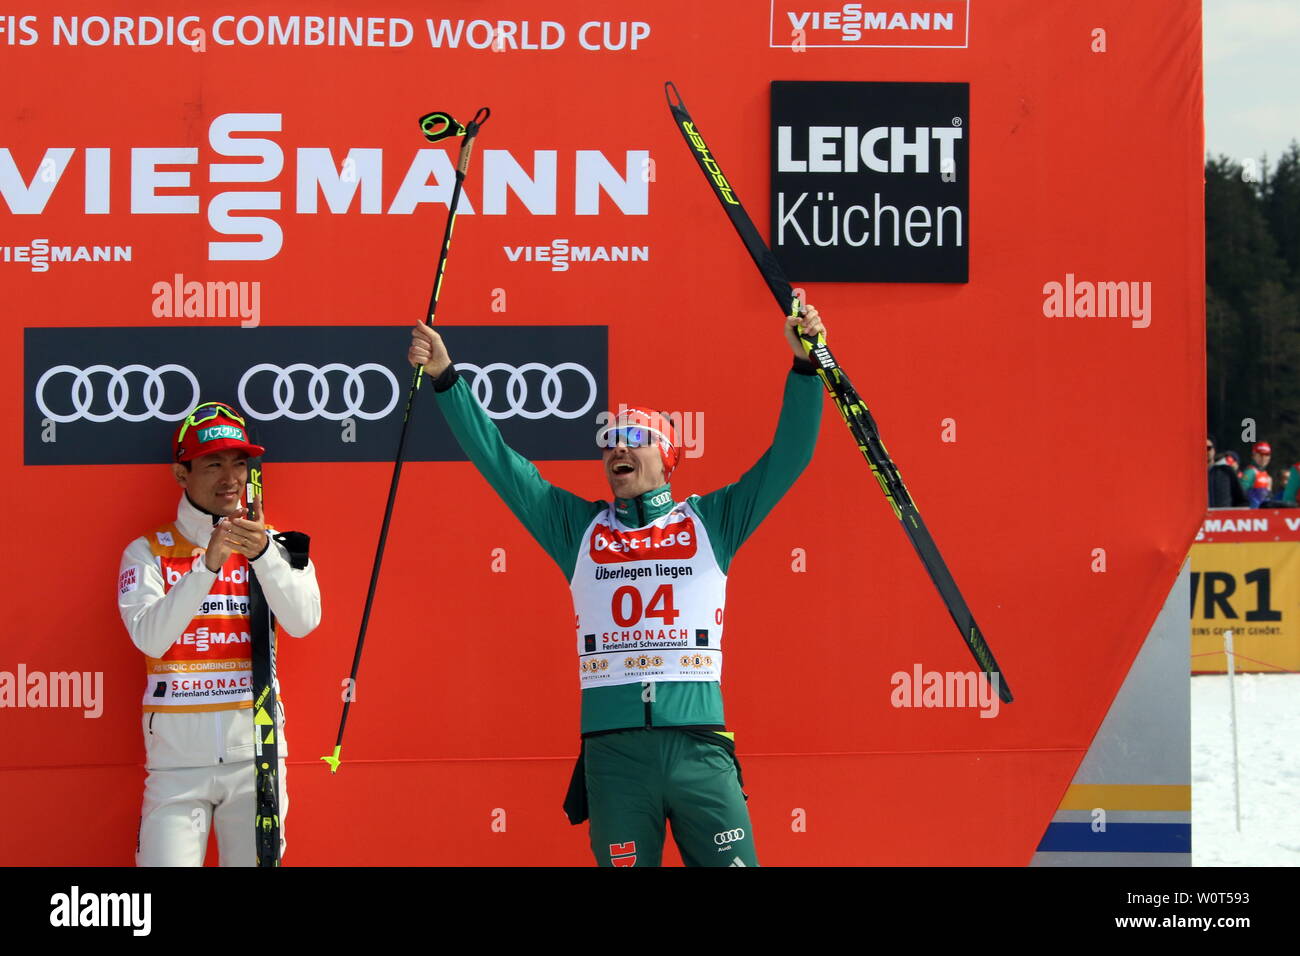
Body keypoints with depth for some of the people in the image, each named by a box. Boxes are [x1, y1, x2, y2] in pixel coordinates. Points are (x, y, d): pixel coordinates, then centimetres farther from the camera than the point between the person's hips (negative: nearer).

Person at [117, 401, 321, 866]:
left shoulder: (274, 544, 9)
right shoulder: (149, 551, 4)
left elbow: (302, 622, -8)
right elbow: (150, 637, -12)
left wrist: (263, 552, -23)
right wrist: (208, 565, -22)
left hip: (255, 751, 1)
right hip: (176, 756, -1)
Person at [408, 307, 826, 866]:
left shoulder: (711, 521, 13)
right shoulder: (579, 528, 16)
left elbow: (788, 457, 8)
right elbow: (497, 461, 14)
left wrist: (805, 364, -2)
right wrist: (445, 378, 9)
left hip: (699, 750, -1)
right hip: (612, 751, 1)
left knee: (731, 862, -7)